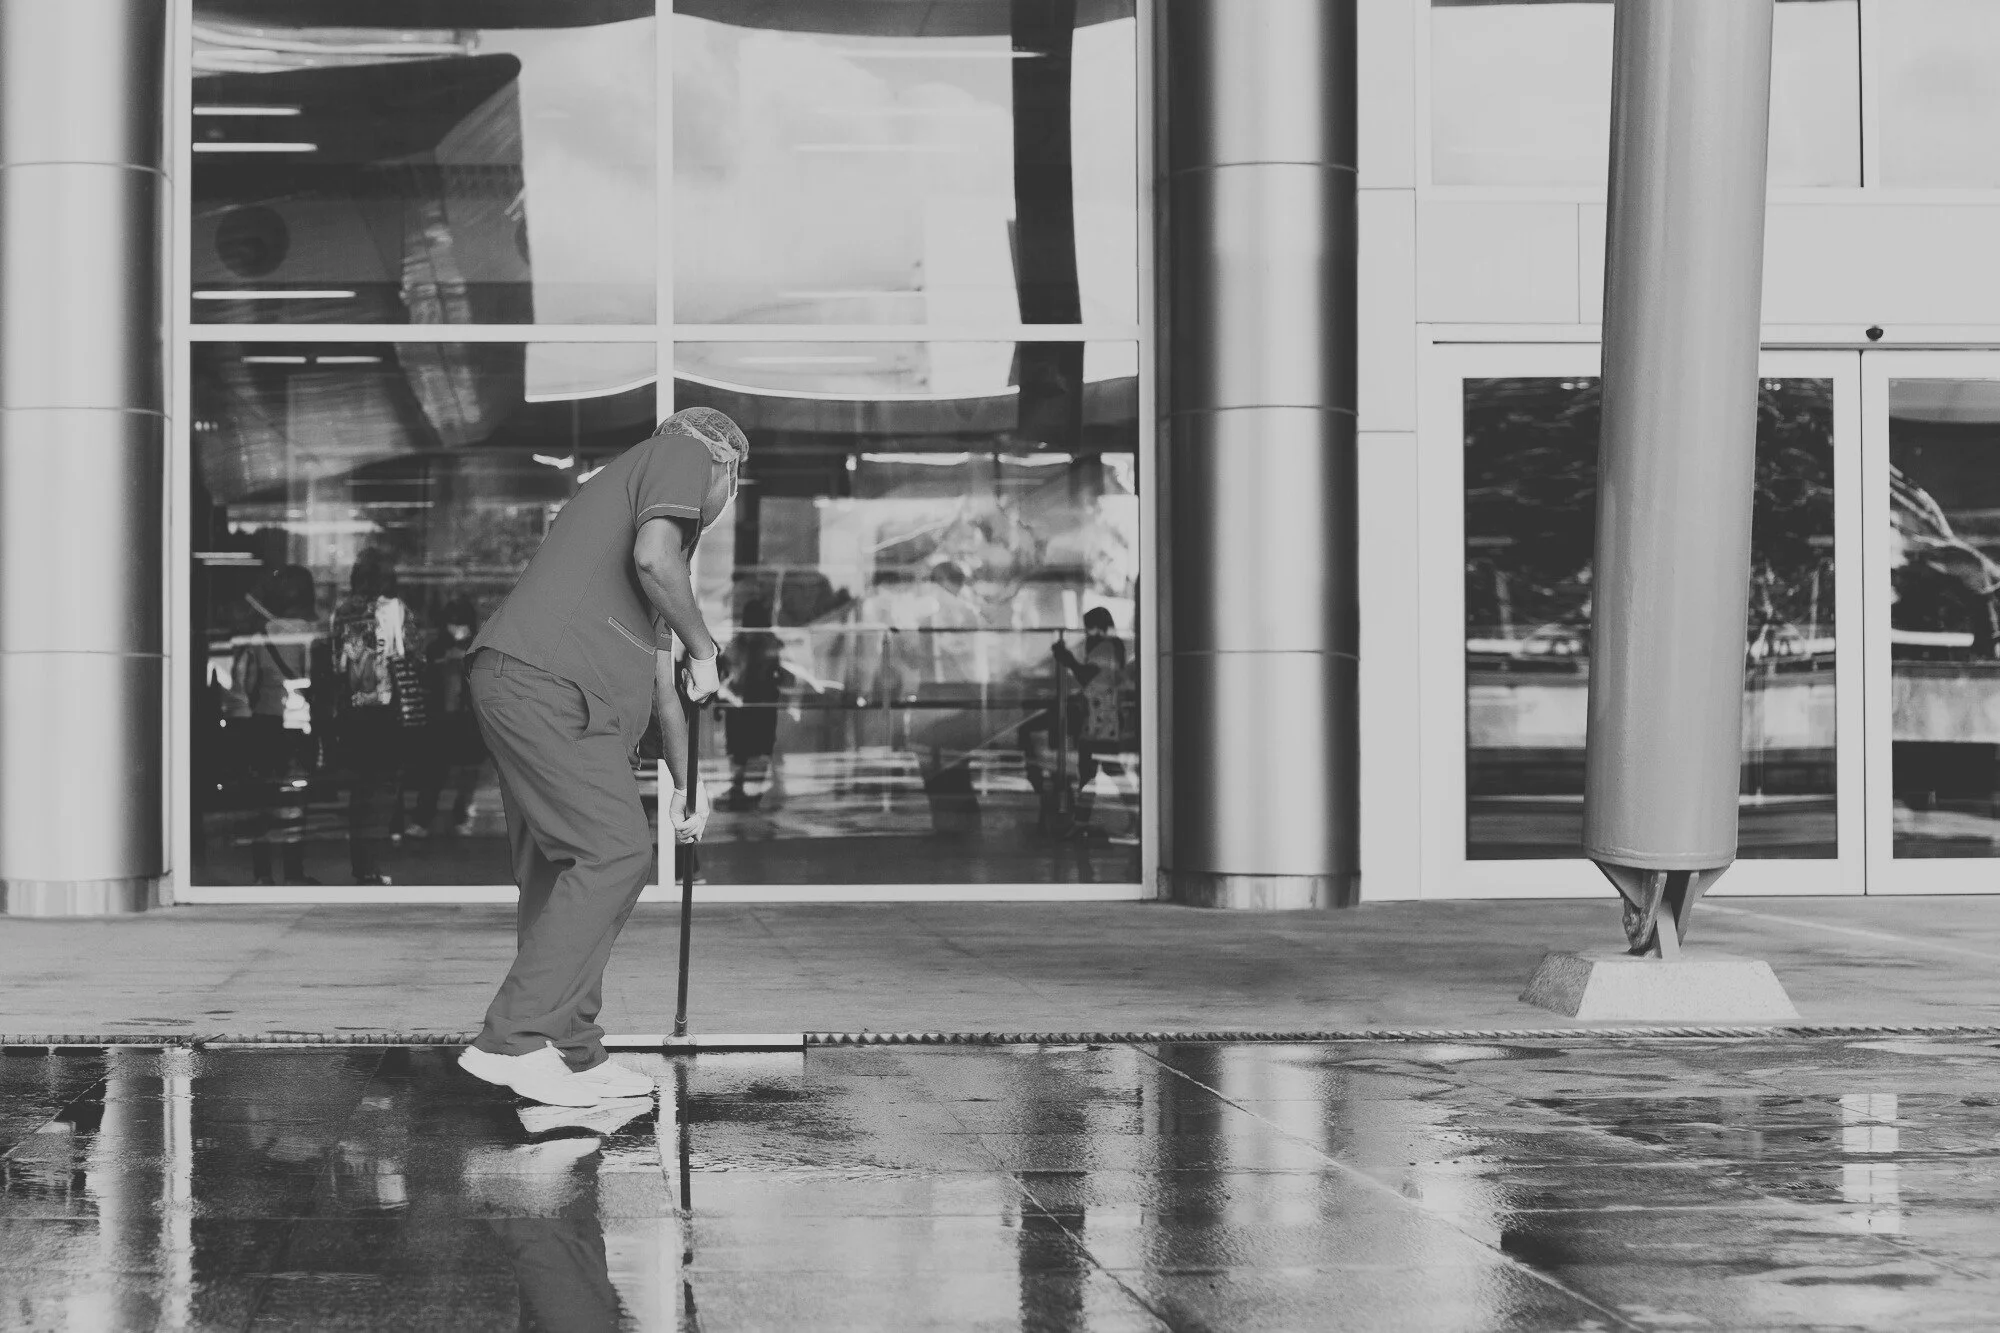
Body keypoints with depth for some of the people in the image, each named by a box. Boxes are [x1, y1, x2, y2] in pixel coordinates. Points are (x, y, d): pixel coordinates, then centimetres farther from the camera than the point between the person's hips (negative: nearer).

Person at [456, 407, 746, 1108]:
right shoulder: (680, 454, 6)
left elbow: (657, 677, 39)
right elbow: (654, 558, -15)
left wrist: (687, 782, 44)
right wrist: (704, 647, 0)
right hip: (545, 681, -10)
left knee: (559, 870, 10)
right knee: (613, 850, -14)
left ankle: (569, 1053, 13)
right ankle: (512, 1040, -17)